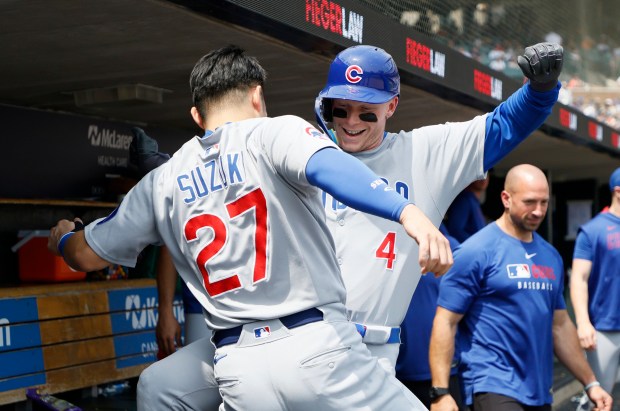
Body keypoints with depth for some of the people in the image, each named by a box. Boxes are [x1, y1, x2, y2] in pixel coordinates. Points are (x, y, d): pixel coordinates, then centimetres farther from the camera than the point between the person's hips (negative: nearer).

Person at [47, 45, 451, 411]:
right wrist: (407, 210, -35)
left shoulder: (163, 182, 14)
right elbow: (328, 166, -21)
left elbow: (86, 255, 22)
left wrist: (62, 238, 45)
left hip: (236, 366, 4)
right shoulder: (277, 131, 2)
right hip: (318, 345, -4)